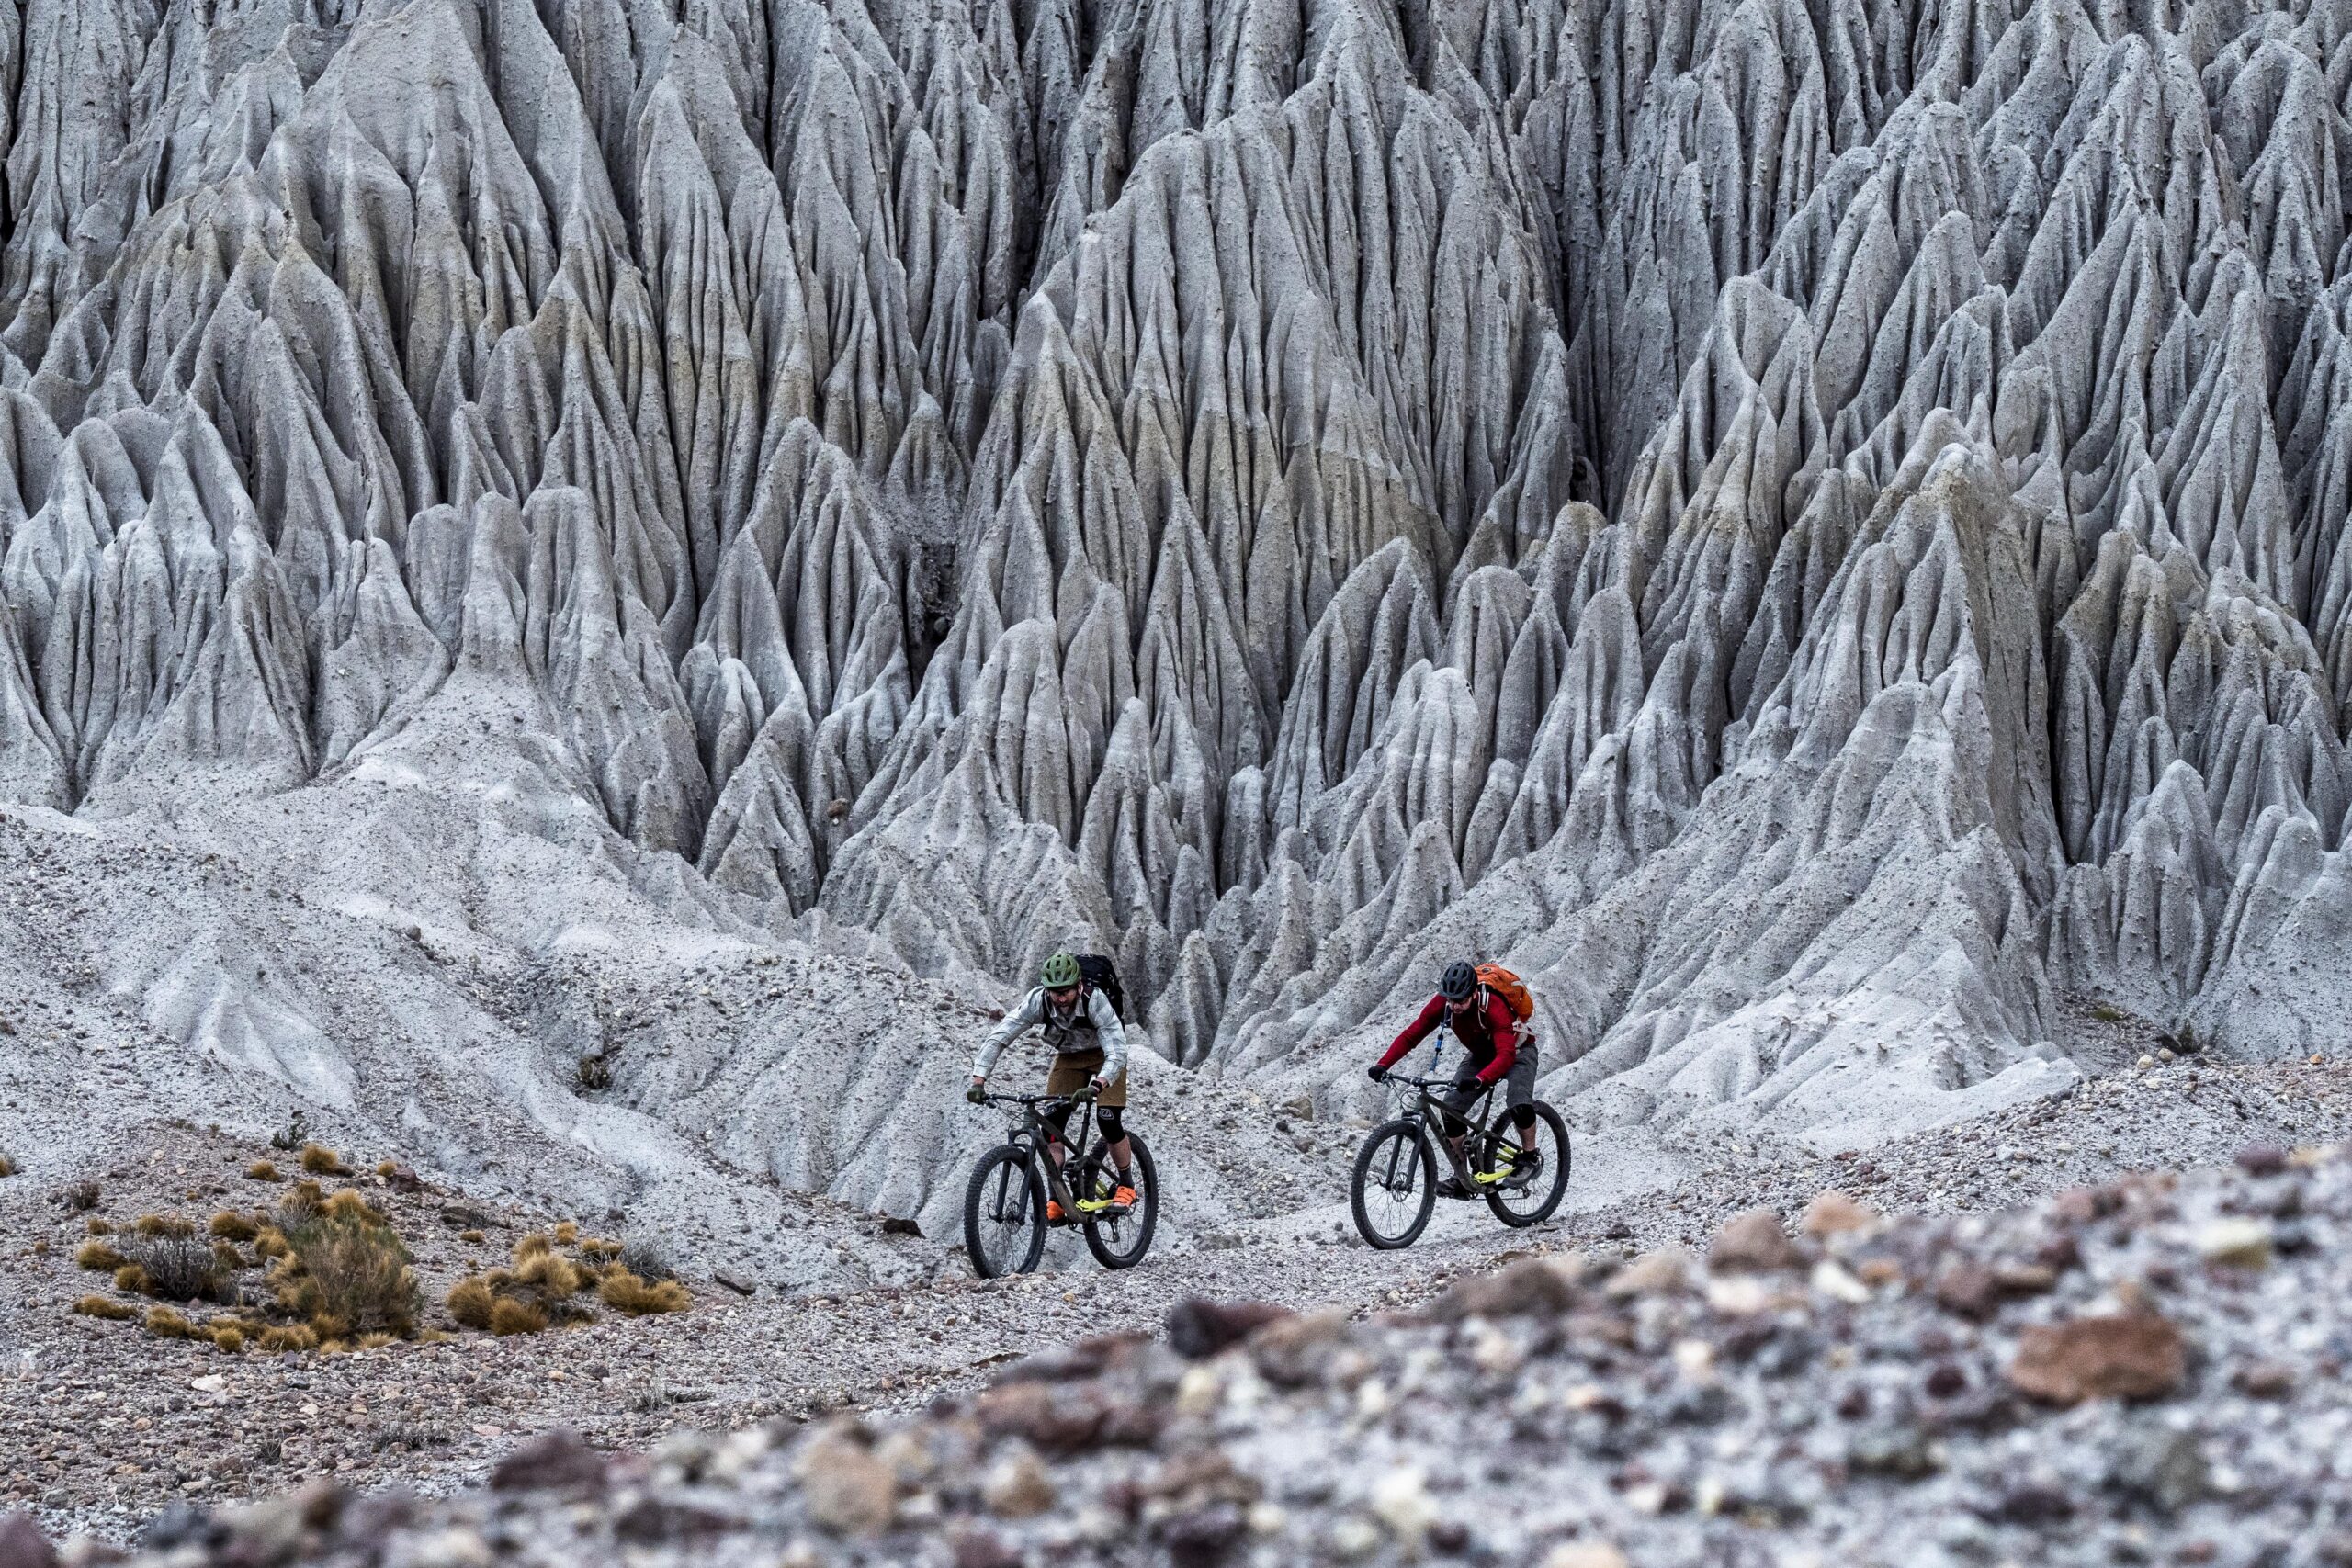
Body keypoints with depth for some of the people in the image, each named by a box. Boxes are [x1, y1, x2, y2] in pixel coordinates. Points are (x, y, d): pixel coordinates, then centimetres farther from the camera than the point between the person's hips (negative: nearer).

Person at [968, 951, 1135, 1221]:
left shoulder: (1095, 1002, -38)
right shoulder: (1038, 1002, -30)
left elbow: (1117, 1054, -43)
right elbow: (997, 1038, -28)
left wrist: (1095, 1087, -60)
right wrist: (978, 1081, -40)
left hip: (1103, 1055, -3)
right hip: (1067, 1057, 3)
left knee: (1108, 1121, -18)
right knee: (1052, 1122, -11)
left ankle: (1126, 1185, 6)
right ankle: (1056, 1198, -4)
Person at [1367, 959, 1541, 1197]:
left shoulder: (1493, 1007, -38)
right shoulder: (1442, 1003, -23)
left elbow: (1506, 1055, -47)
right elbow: (1411, 1035, -20)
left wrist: (1479, 1080, -64)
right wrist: (1382, 1064, -34)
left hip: (1517, 1052, -5)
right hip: (1480, 1055, 5)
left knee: (1519, 1105, -31)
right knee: (1450, 1108, -13)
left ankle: (1530, 1157, -3)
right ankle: (1462, 1178, -1)